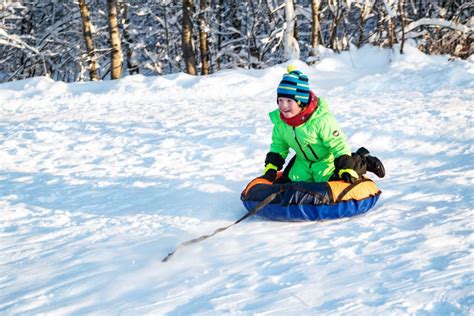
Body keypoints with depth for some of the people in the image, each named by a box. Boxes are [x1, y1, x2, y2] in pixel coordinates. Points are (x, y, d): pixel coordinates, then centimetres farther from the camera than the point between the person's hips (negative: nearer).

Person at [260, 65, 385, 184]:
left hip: (327, 160, -6)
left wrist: (346, 168, -33)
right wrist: (271, 168, -5)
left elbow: (338, 144, -28)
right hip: (303, 162, 7)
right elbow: (278, 146, 4)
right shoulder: (280, 121, -14)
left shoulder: (321, 119, -33)